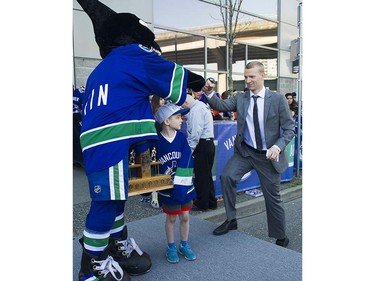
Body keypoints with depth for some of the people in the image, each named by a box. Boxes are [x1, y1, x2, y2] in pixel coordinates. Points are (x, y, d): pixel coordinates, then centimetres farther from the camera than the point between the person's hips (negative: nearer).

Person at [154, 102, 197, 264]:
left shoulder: (182, 137, -7)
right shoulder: (157, 140, -13)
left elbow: (187, 160, -12)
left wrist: (182, 183, -21)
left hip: (184, 185, 3)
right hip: (167, 188, -2)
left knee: (184, 216, 13)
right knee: (171, 218, 11)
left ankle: (184, 246, 33)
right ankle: (171, 247, 30)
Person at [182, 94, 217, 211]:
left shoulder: (196, 109, -13)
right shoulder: (202, 106, 18)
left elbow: (196, 132, -20)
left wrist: (190, 148, -14)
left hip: (202, 145, -10)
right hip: (209, 143, 10)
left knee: (200, 176, 0)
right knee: (207, 175, 16)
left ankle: (201, 204, 10)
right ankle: (211, 202, 24)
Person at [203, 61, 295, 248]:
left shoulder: (278, 99, -9)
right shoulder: (240, 98, 1)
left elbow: (289, 129, -7)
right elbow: (221, 106, -10)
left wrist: (278, 146, -23)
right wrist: (209, 93, -29)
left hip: (268, 155, -2)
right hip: (245, 151, 3)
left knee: (272, 197, 8)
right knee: (227, 176, -21)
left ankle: (281, 238, 29)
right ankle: (231, 220, 0)